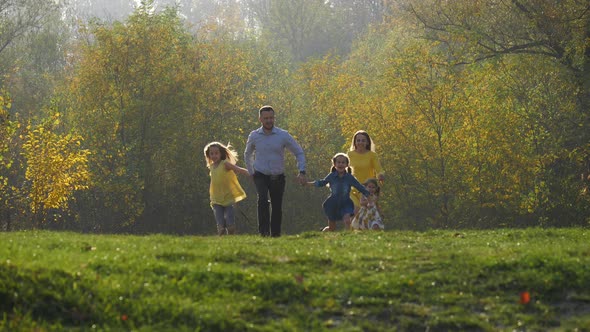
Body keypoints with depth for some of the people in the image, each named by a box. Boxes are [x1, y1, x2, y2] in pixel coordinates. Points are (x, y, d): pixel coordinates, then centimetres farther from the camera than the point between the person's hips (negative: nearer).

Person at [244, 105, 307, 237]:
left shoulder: (283, 135, -6)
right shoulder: (254, 136, -1)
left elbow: (299, 153, 2)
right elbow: (247, 155, 19)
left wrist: (302, 172, -10)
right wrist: (251, 173, 13)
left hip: (278, 177, 1)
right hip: (260, 175, -1)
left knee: (277, 208, 4)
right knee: (263, 199, -26)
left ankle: (276, 235, 18)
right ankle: (264, 232, -29)